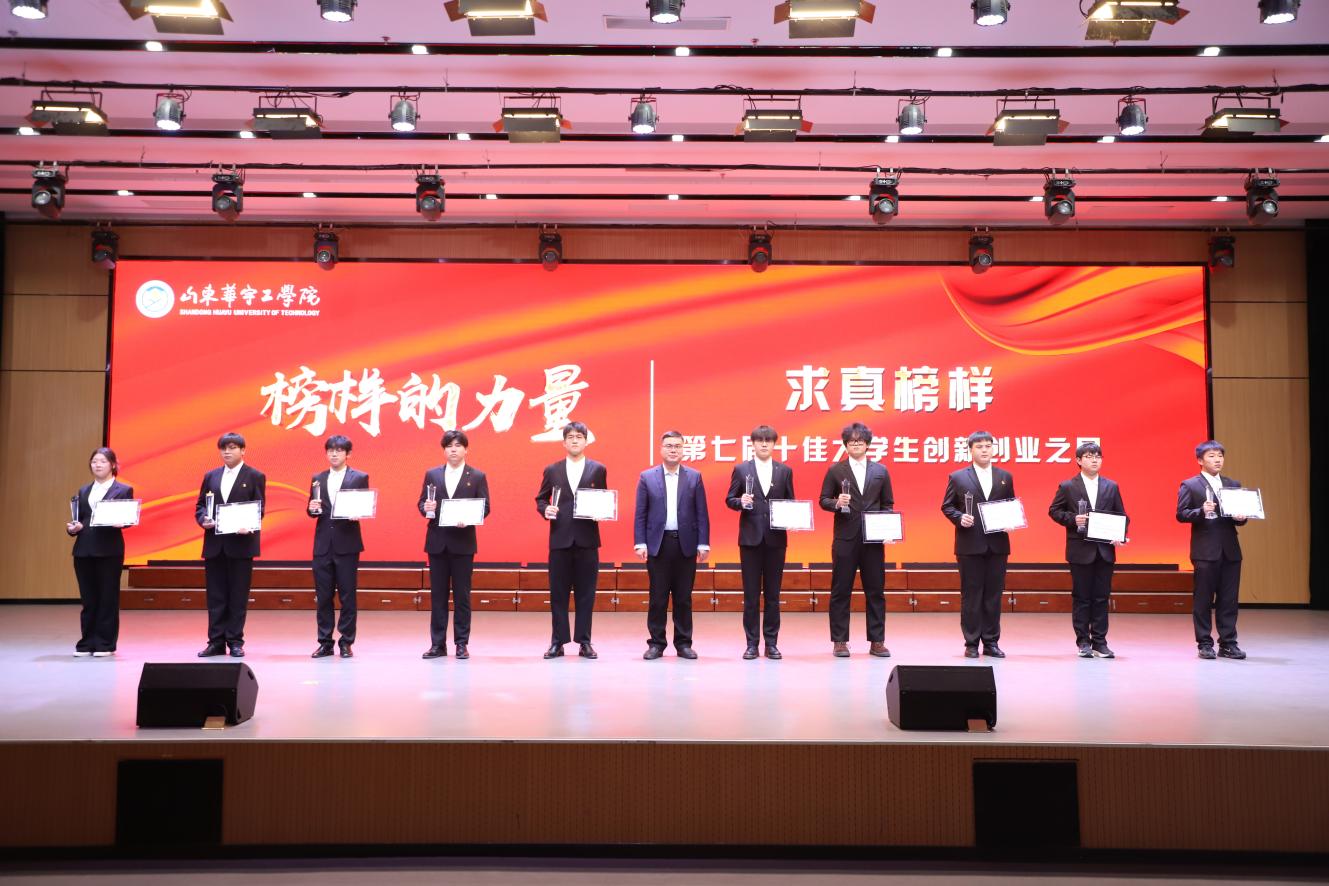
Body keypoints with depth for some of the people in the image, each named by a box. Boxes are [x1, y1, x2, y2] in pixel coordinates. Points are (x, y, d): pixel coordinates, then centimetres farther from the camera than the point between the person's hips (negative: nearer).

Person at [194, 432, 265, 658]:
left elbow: (259, 509, -3)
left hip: (241, 543, -4)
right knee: (215, 596, 6)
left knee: (238, 596, 1)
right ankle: (216, 642, 11)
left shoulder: (255, 477, 2)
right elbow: (200, 505, 13)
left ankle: (235, 642, 8)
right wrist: (203, 519, -8)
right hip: (214, 544, 4)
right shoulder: (211, 476, 14)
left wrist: (247, 526, -21)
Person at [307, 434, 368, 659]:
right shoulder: (317, 479, 13)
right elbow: (313, 511, 14)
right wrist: (312, 508, -8)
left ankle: (346, 643, 9)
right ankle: (325, 643, 14)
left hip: (347, 544, -3)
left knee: (347, 596, 1)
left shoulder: (360, 478, 2)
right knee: (322, 596, 6)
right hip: (322, 545, 3)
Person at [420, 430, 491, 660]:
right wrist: (426, 508, -13)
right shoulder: (432, 474, 10)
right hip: (437, 542, 2)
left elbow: (485, 508, 0)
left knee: (462, 595, 2)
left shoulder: (478, 477, 3)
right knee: (437, 594, 6)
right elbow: (421, 503, 10)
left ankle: (462, 643, 10)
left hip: (463, 542, -2)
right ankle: (438, 644, 12)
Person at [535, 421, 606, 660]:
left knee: (586, 593, 3)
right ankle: (558, 642, 13)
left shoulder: (598, 469, 7)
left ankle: (584, 642, 12)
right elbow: (540, 498, 14)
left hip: (587, 539, -1)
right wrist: (545, 509, -7)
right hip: (560, 539, 1)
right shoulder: (552, 470, 9)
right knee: (558, 593, 4)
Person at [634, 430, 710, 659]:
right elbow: (640, 514, 3)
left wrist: (703, 544, -3)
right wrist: (640, 543, -5)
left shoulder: (694, 477, 6)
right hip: (658, 544, -1)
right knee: (657, 597, 3)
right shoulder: (647, 477, 5)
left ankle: (683, 643, 14)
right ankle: (656, 643, 12)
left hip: (686, 544, 1)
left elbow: (701, 514, 4)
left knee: (684, 598, 6)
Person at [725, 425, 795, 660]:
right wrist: (741, 502, -16)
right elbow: (729, 499, 5)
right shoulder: (741, 469, 4)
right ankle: (752, 643, 10)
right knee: (751, 594, 3)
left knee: (773, 594, 6)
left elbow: (790, 502, 10)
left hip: (776, 538, 1)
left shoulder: (785, 471, 8)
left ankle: (771, 643, 14)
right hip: (750, 537, -1)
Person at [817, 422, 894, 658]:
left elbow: (887, 504, 13)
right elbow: (823, 500, 5)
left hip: (873, 539, 2)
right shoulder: (835, 470, 5)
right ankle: (839, 641, 10)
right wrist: (837, 503, -16)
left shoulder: (881, 471, 10)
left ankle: (877, 641, 13)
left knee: (876, 591, 5)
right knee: (841, 591, 2)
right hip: (845, 539, -2)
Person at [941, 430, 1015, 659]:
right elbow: (947, 506, 3)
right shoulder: (958, 477, 2)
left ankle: (991, 642, 14)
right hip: (970, 545, -3)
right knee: (971, 595, 1)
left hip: (997, 545, 3)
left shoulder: (1005, 477, 11)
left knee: (994, 595, 6)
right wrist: (960, 518, -14)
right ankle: (971, 643, 8)